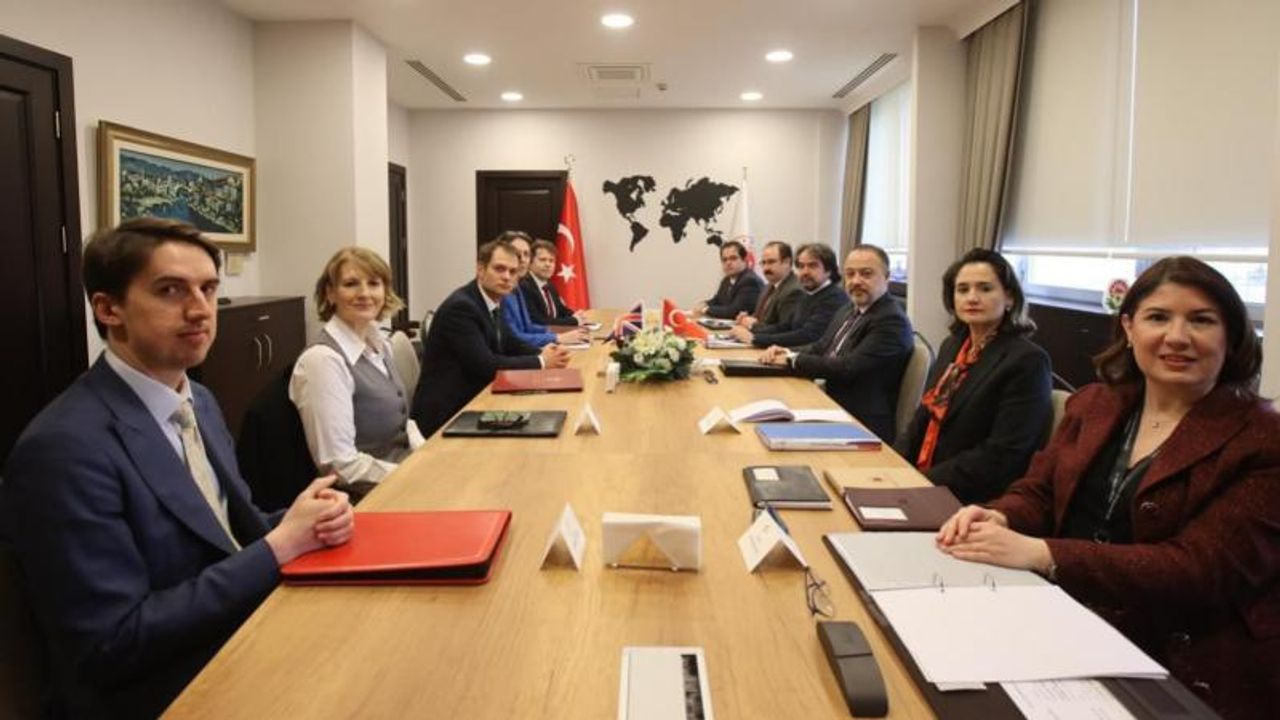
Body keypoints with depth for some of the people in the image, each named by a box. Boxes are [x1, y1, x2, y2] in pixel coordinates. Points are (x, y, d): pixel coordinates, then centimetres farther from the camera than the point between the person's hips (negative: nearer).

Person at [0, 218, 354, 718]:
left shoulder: (198, 402, 6)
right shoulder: (65, 448, -20)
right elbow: (112, 646, -20)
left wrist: (305, 522, -9)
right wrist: (280, 545, -21)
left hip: (247, 634, 8)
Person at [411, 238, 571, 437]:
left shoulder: (494, 302, 6)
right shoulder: (460, 306, -20)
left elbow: (512, 345, 13)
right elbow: (485, 365, -25)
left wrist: (543, 353, -8)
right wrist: (540, 362, -15)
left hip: (471, 400, 8)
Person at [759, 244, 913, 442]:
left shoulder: (892, 321, -16)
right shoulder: (848, 312, 14)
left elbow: (849, 367, -22)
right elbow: (820, 348, 17)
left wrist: (793, 359, -13)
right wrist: (786, 352, -4)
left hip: (864, 425, -8)